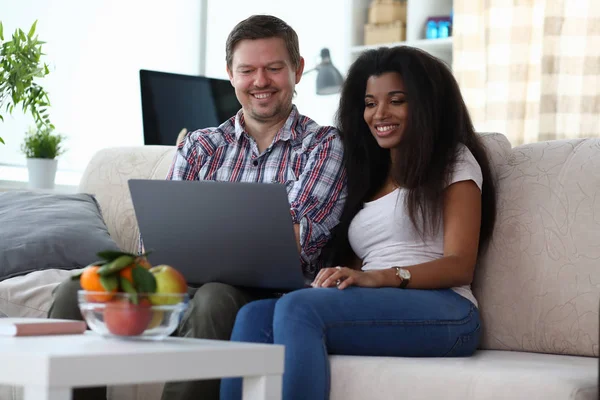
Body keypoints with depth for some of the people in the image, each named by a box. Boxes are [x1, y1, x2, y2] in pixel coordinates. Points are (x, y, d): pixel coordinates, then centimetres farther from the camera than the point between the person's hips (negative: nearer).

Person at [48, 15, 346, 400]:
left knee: (214, 298, -38)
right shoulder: (200, 146, 18)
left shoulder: (325, 146, 6)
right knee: (77, 292, -18)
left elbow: (294, 242, -8)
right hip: (182, 286, 4)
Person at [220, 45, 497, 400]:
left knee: (298, 307, -31)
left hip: (441, 311, -5)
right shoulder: (368, 175, 30)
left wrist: (376, 278, -19)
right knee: (254, 316, -24)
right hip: (371, 311, 5)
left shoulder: (454, 162, 11)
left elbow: (460, 265, -3)